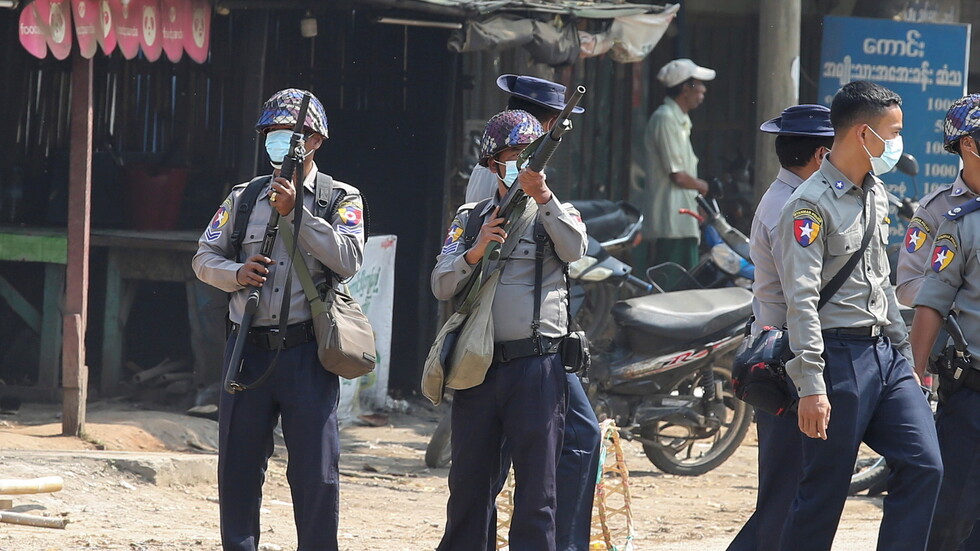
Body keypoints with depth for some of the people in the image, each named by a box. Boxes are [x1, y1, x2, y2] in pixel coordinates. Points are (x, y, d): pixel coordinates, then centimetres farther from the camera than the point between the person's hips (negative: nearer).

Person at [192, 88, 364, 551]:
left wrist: (295, 213, -14)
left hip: (307, 353, -3)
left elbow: (349, 259, -11)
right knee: (237, 468, 6)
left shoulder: (342, 199, 4)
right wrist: (236, 274, -8)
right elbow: (204, 257, 12)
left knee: (316, 474, -3)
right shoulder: (243, 199, 13)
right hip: (249, 351, 3)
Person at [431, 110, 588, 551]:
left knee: (536, 489, -2)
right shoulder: (470, 220, 14)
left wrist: (543, 196, -25)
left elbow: (574, 249, -14)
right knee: (468, 482, 9)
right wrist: (476, 251, -15)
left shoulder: (554, 215, 9)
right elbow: (442, 285, 2)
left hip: (537, 368, -2)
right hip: (477, 367, 2)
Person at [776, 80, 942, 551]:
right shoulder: (811, 204, -12)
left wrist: (904, 353, 21)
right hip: (839, 354, -8)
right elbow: (801, 299, -18)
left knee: (923, 466, -3)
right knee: (825, 489, -3)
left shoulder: (876, 194, 16)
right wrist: (811, 385, -23)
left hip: (885, 353, 8)